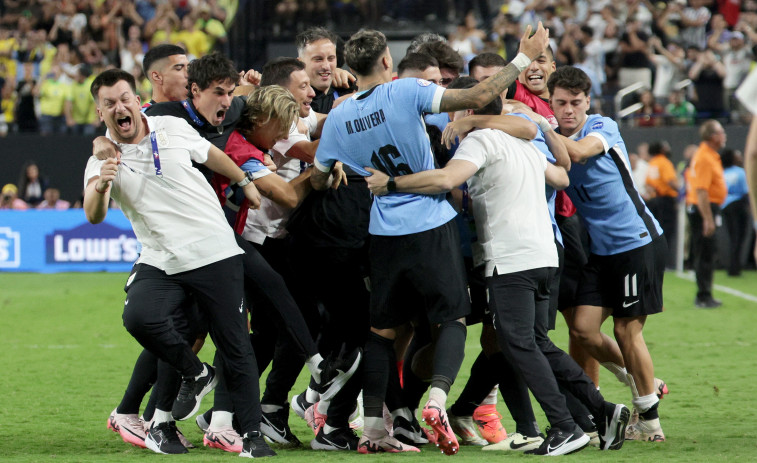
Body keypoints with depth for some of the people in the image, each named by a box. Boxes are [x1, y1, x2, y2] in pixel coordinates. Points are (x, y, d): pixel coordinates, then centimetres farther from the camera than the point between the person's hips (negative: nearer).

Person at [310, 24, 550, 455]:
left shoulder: (338, 117, 2)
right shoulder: (406, 92, -11)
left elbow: (318, 180, 13)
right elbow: (477, 96, -16)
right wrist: (525, 57, -9)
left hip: (384, 234, 4)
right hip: (432, 223, -4)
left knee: (382, 329, 13)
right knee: (453, 318, 6)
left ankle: (373, 428, 9)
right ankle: (437, 398, -18)